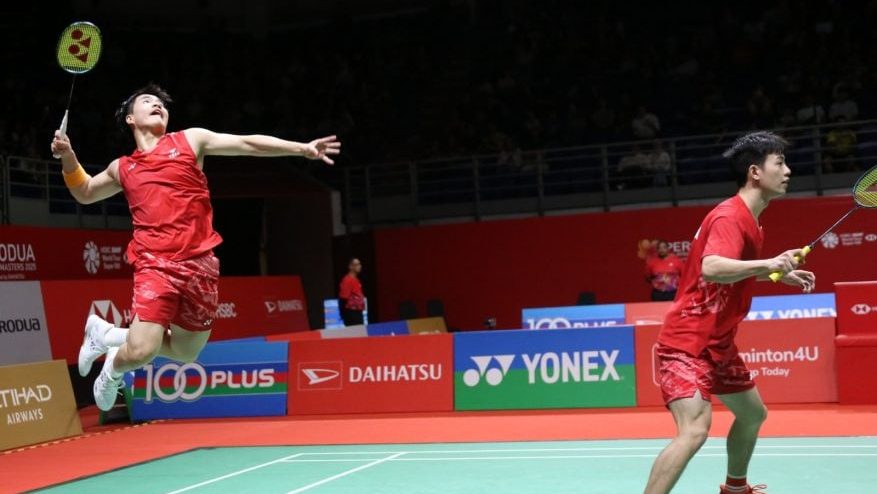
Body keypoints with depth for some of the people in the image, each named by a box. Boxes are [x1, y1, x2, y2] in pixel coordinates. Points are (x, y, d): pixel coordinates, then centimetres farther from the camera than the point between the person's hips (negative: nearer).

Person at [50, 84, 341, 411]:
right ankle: (114, 369, 19)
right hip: (155, 264, -1)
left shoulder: (190, 140, 11)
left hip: (200, 265, 1)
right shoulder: (123, 168, 15)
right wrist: (68, 156, 12)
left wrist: (302, 148, -2)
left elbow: (247, 144, 6)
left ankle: (106, 335, 33)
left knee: (185, 353, 11)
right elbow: (85, 193, 31)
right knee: (141, 352, -18)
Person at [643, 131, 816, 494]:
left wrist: (782, 275, 21)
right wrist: (769, 263, -40)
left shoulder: (748, 219, 10)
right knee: (694, 429, -26)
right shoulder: (730, 216, -20)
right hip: (688, 342, -11)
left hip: (717, 343, 11)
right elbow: (711, 269, -39)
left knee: (753, 414, 25)